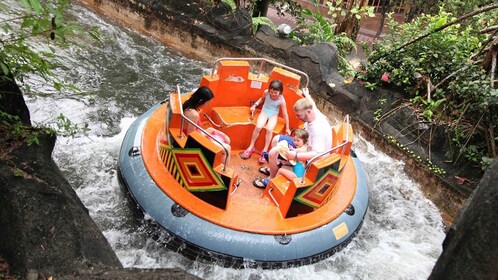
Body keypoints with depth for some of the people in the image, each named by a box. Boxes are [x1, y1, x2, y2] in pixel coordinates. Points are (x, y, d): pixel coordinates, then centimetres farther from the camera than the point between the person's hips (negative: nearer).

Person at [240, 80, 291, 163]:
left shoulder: (281, 100, -20)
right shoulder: (266, 92, -13)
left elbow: (285, 114, -11)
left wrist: (287, 128, -5)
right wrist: (255, 105, 1)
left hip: (274, 115, -2)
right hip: (264, 112, 2)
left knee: (269, 129, -30)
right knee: (258, 127, -25)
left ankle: (265, 150, -16)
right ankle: (251, 147, -8)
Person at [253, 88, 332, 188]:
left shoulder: (319, 129, -36)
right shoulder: (313, 113, -11)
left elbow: (318, 154, -42)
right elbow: (312, 104, 16)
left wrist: (295, 156, -46)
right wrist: (307, 95, 35)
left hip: (309, 160, -10)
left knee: (273, 152, -19)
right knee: (276, 139, 12)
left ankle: (271, 179, 4)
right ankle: (273, 168, 27)